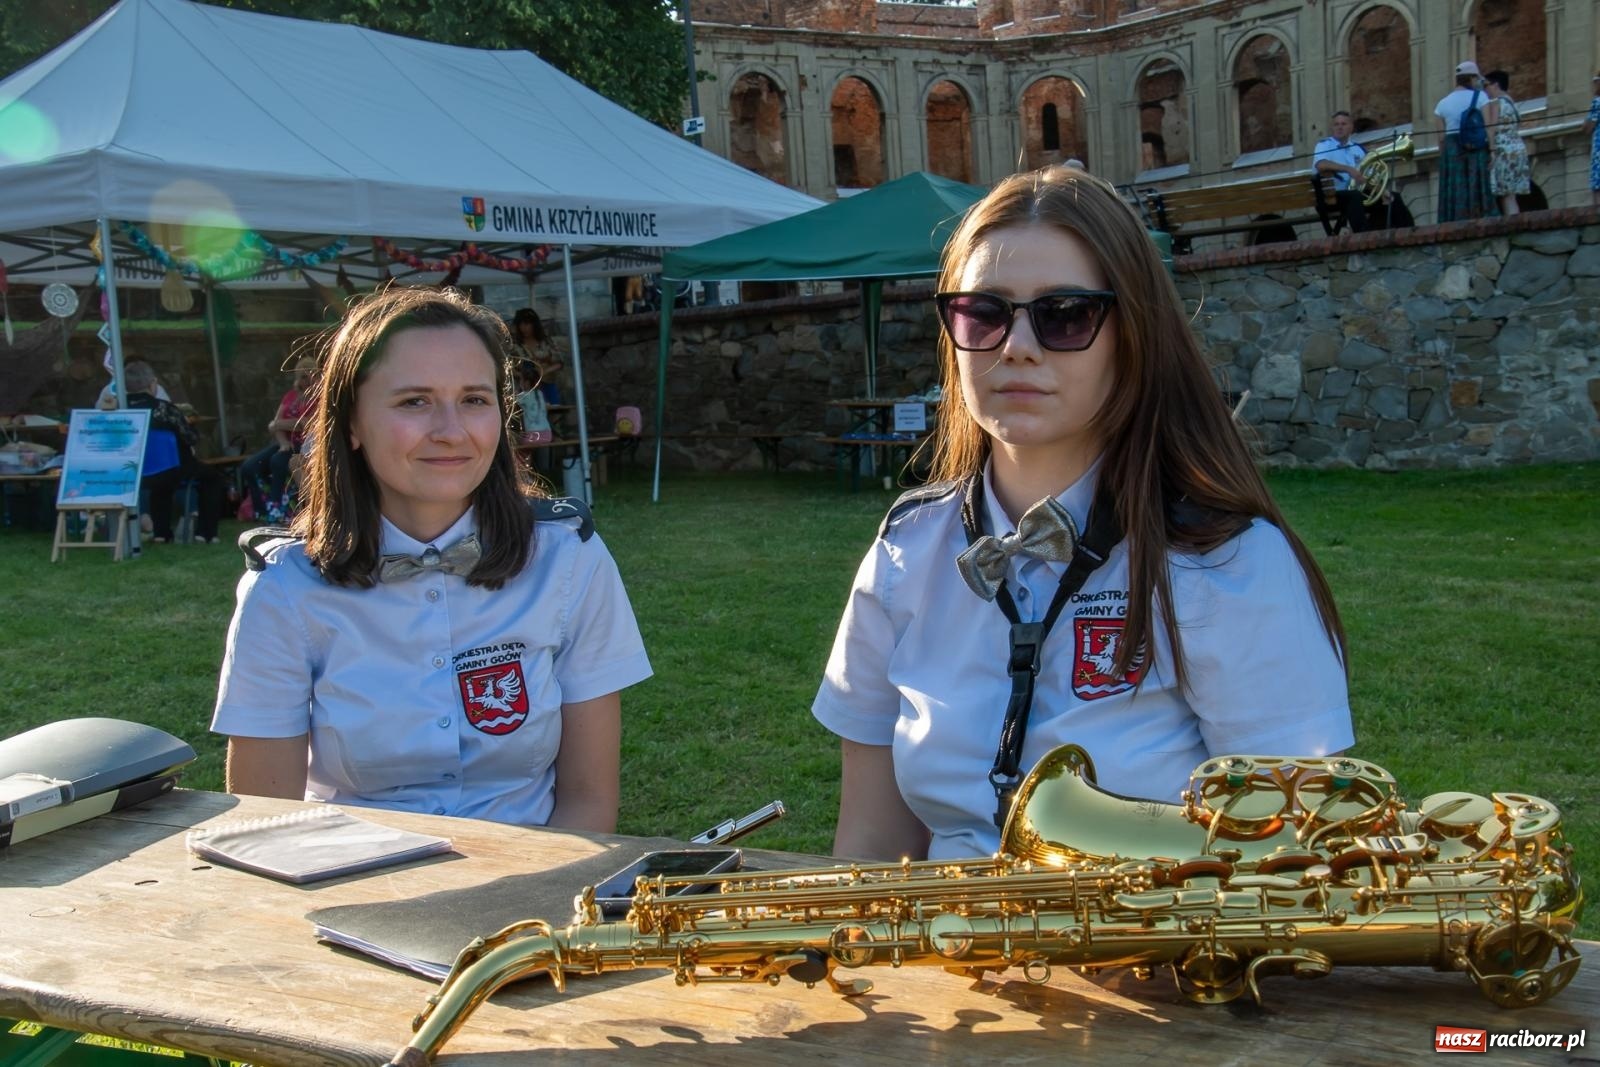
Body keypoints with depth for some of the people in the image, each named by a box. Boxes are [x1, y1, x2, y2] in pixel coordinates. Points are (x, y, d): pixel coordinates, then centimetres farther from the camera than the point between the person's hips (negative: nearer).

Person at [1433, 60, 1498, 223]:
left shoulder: (1443, 103, 10)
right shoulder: (1479, 96, 1)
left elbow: (1441, 137, 7)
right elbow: (1488, 127, -7)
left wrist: (1444, 160, 12)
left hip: (1452, 152, 3)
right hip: (1477, 150, -3)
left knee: (1457, 200, 0)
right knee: (1481, 194, -3)